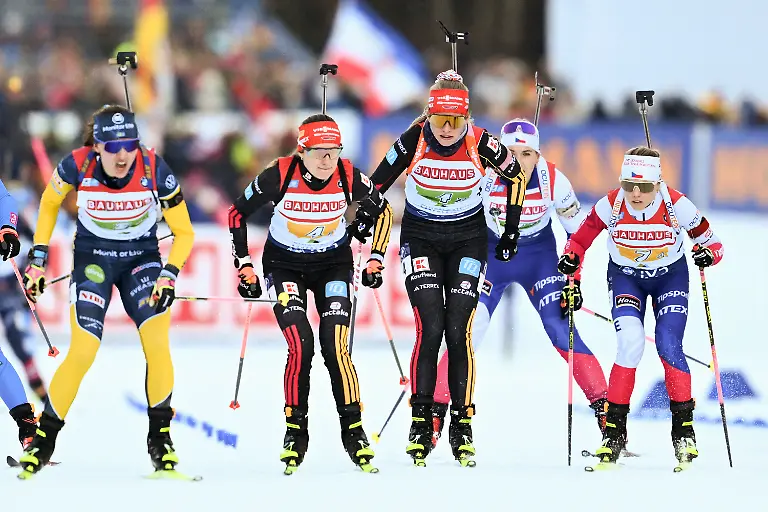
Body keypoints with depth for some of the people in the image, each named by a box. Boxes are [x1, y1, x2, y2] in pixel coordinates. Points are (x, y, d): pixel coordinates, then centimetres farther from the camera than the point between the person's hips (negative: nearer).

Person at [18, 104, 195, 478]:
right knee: (83, 351, -14)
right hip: (92, 257, 0)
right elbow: (49, 202, 2)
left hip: (142, 257, 1)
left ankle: (160, 438, -4)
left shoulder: (154, 169, -23)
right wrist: (38, 256, 0)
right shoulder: (77, 166, -22)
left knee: (157, 342, -20)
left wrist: (169, 275, -25)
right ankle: (44, 439, 3)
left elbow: (184, 232, -11)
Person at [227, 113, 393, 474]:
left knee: (335, 348, -14)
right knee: (300, 346, -18)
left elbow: (382, 212, 1)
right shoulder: (279, 176, -25)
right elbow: (237, 213, -9)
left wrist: (375, 261, -3)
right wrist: (244, 268, -9)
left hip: (333, 264, 1)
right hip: (285, 264, -1)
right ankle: (295, 433, -4)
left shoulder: (349, 177, -20)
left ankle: (353, 430, -1)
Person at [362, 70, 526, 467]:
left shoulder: (481, 143, -17)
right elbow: (377, 183, -3)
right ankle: (420, 422, -4)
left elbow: (516, 176, 1)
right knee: (430, 328, -13)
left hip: (467, 238, 0)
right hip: (420, 237, 0)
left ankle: (462, 424, 2)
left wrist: (511, 231, 3)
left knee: (458, 331, -8)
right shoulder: (413, 140, -18)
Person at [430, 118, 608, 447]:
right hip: (490, 255, 0)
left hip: (539, 256, 0)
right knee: (467, 333, -12)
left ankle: (605, 408, -2)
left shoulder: (554, 182, -21)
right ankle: (434, 413, -4)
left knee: (561, 331, -11)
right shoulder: (484, 177, -25)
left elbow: (578, 231, -6)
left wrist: (573, 280, -8)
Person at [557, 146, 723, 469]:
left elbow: (712, 243, -13)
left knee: (669, 347, -18)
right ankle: (614, 429, -13)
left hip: (671, 276, 0)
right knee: (631, 343, -22)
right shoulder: (611, 206, -23)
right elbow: (578, 242, -6)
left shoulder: (677, 206, -25)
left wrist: (708, 254, -34)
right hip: (626, 277, 0)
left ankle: (684, 428, -1)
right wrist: (570, 261, -24)